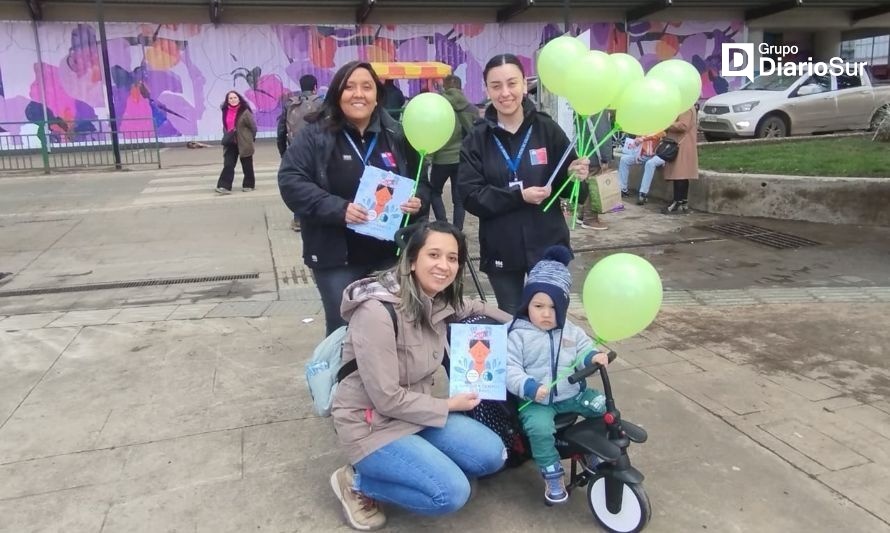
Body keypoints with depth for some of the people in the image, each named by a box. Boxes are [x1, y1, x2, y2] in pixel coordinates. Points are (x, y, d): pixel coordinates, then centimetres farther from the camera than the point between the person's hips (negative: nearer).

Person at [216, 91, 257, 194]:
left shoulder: (244, 112, -12)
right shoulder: (225, 111, 5)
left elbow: (253, 126, -7)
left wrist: (250, 139, 2)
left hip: (244, 143, -4)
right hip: (230, 143, 4)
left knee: (247, 166, 9)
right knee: (228, 165, -5)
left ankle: (248, 185, 23)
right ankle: (225, 186, -9)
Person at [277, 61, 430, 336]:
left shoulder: (396, 135, 4)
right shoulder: (315, 135, -6)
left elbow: (421, 182, 13)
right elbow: (290, 182, -14)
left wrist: (418, 201, -10)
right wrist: (338, 208, -25)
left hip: (390, 255, 3)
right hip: (337, 257, -3)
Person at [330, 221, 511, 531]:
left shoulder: (437, 301, -4)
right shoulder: (377, 312, -28)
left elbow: (472, 309, 21)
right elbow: (387, 399, -25)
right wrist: (448, 405, -13)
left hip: (416, 411, 8)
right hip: (370, 424, -8)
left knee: (491, 456, -2)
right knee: (452, 493, -18)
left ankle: (411, 465, 14)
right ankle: (356, 482, 2)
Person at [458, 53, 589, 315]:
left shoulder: (548, 129, -3)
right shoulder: (477, 139, -2)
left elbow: (567, 188, 2)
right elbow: (469, 196, -9)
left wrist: (576, 176, -20)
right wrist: (518, 196, -19)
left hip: (548, 246, 0)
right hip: (501, 250, 1)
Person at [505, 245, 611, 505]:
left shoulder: (571, 332, 7)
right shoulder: (518, 335, -9)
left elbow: (584, 350, 8)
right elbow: (510, 370, -14)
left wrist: (594, 357, -17)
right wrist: (529, 387, -30)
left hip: (573, 394, 5)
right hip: (536, 401, -5)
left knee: (606, 407, -8)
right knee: (540, 429, -31)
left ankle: (592, 452, 16)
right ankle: (553, 477, -8)